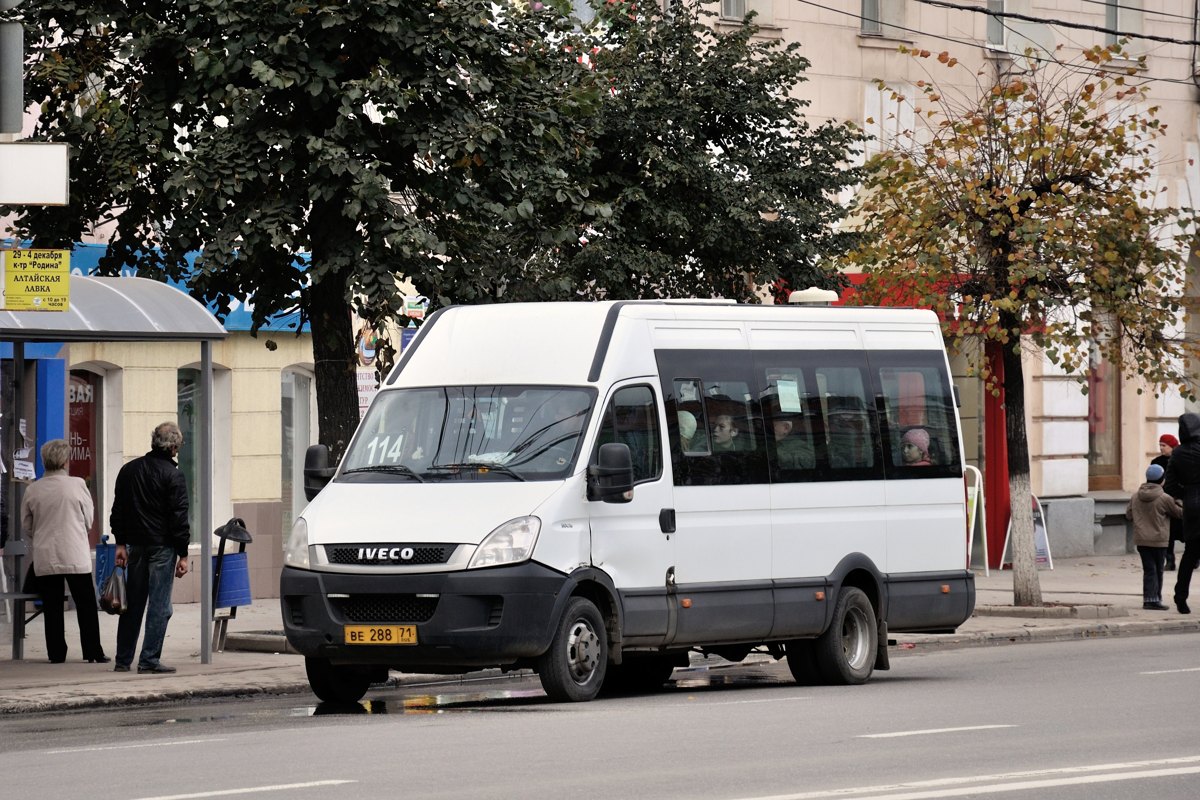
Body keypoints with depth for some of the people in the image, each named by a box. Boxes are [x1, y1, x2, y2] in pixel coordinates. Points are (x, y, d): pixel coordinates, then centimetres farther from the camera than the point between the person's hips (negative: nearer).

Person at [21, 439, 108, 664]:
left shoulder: (32, 490, -2)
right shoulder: (77, 485, -8)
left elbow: (26, 526, 8)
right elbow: (89, 520, 4)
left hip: (44, 558, 2)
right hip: (76, 556, -2)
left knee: (52, 608, 7)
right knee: (86, 605, 6)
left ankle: (56, 653, 6)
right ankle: (93, 652, 6)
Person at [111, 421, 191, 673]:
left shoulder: (129, 470, 10)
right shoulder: (173, 475, -9)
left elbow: (118, 510, 12)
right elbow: (179, 517, -11)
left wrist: (121, 543, 16)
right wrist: (183, 555, -8)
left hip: (136, 545, 6)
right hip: (162, 546, -6)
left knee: (133, 604, 12)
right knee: (159, 605, -2)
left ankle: (123, 660, 14)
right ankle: (149, 659, -6)